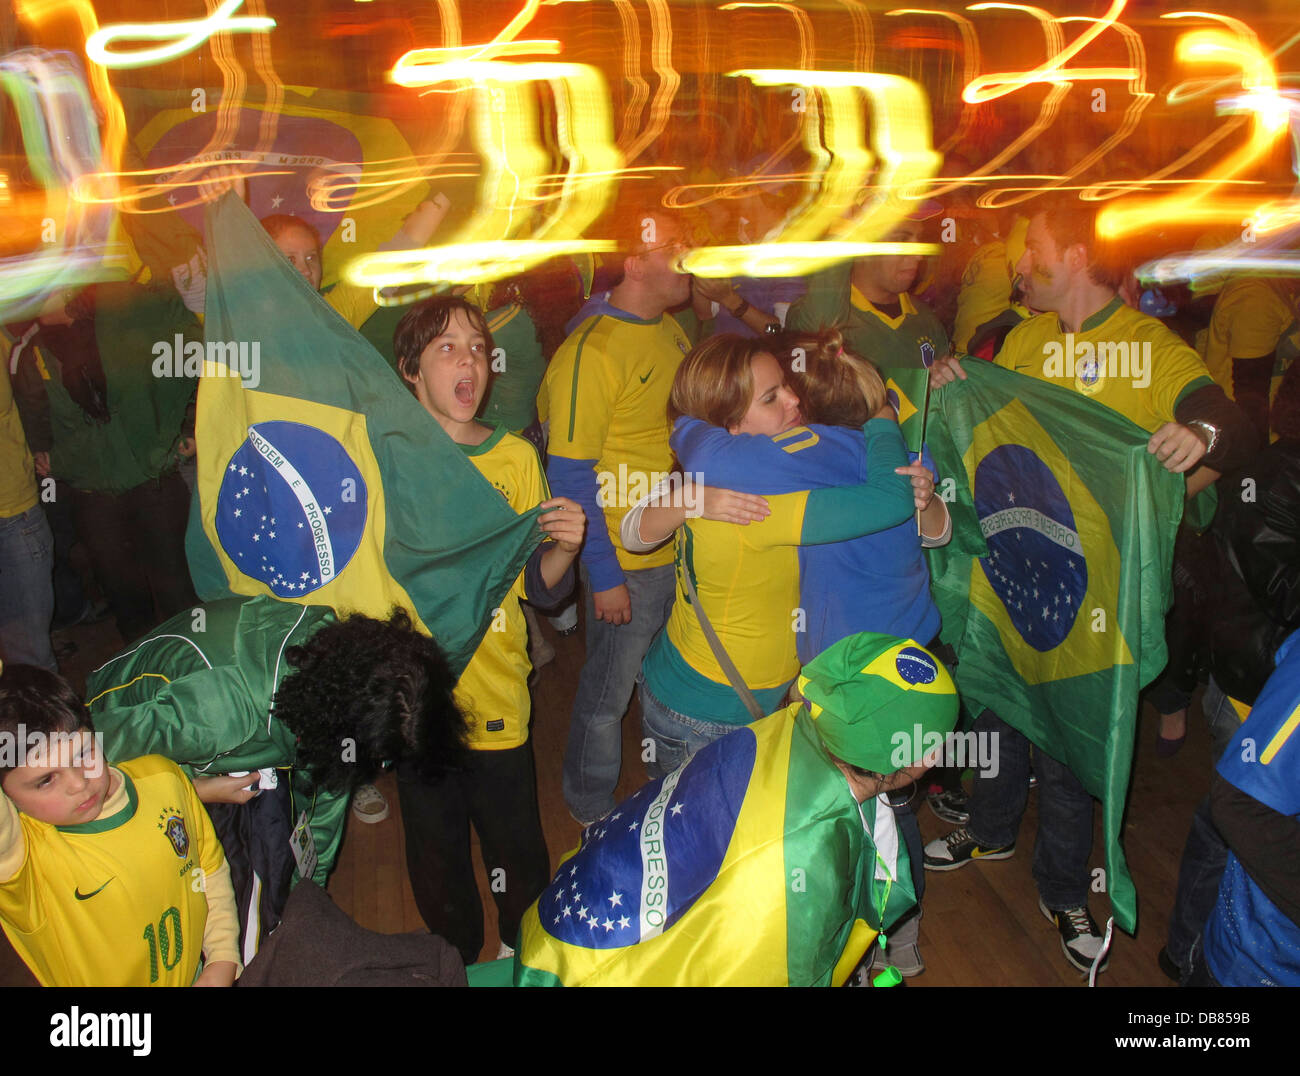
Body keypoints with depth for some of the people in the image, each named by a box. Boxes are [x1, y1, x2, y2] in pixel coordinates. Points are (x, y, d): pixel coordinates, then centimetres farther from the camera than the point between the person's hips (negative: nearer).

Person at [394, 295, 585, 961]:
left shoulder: (516, 457, -1)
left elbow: (539, 588, 1)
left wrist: (566, 548, -18)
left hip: (497, 701, 0)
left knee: (518, 855, 10)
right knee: (435, 855, 17)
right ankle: (457, 960, 43)